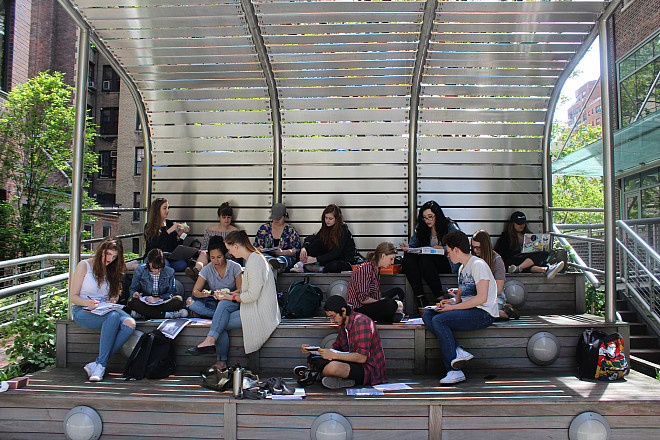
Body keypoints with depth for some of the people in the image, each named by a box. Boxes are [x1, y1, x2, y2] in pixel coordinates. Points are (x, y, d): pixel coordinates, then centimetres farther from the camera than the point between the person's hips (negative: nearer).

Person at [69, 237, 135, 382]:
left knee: (130, 324, -29)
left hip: (106, 310, 5)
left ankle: (96, 365, -28)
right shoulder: (84, 265, 0)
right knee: (113, 316, -38)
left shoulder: (112, 270, 15)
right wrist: (89, 303, -23)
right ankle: (101, 365, -31)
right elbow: (73, 296, -3)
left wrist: (111, 302, -7)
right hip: (82, 311, -5)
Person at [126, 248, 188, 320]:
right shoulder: (139, 271, -1)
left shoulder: (169, 272, -2)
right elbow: (132, 289, 7)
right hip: (145, 303, 1)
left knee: (179, 300, -30)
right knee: (132, 302, -34)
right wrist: (135, 294, -19)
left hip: (163, 302, -1)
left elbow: (172, 292, -2)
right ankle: (166, 314, -33)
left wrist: (157, 299, -19)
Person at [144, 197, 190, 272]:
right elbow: (153, 245, -16)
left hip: (169, 258, 4)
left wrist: (179, 235, -7)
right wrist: (168, 231, -19)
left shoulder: (171, 224, 15)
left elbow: (175, 247, 11)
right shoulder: (149, 227, 3)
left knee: (183, 264, -29)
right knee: (163, 263, -38)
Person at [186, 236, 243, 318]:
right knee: (191, 301, -25)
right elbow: (195, 291, -4)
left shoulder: (235, 267, -5)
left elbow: (240, 290, -10)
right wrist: (202, 294, -30)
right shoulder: (207, 270, 1)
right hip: (214, 302, 3)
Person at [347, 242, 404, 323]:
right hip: (357, 308, -11)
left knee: (398, 291, 18)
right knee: (390, 304, -34)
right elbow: (363, 299, -23)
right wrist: (382, 302, -14)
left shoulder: (376, 268, 9)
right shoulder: (366, 269, -21)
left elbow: (376, 294, 12)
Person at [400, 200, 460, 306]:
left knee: (425, 259, -35)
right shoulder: (420, 228, 12)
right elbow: (413, 244, 12)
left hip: (448, 262, -5)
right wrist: (407, 247, -11)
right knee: (408, 257, -25)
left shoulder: (450, 227, -1)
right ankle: (420, 297, -30)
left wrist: (441, 248, -21)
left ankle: (440, 297, -27)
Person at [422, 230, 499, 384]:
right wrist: (452, 301, 4)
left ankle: (454, 371, -19)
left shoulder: (478, 265, -11)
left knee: (439, 320, -26)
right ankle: (457, 351, -20)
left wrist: (453, 307, -17)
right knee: (427, 316, -8)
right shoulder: (462, 268, 18)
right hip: (468, 311, 9)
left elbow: (482, 298, -20)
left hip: (483, 314, -9)